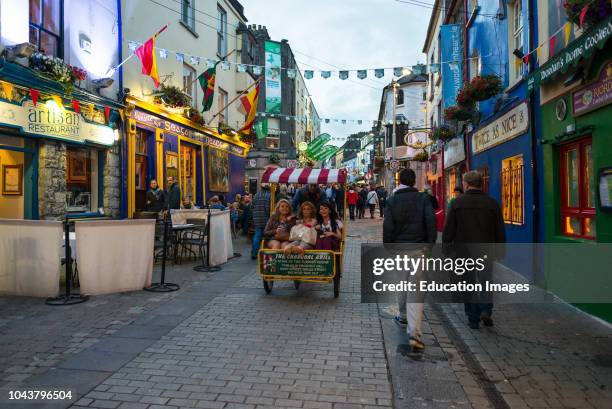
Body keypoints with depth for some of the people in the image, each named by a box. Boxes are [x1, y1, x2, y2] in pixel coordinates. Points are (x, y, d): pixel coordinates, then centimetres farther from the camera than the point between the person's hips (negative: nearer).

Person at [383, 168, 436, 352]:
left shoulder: (392, 200, -1)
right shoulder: (423, 198, -1)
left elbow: (388, 227, -4)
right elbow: (431, 222, -7)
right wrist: (430, 244, 1)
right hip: (419, 247, -1)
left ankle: (403, 317, 39)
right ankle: (414, 333, -11)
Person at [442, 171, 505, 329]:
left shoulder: (457, 202, -6)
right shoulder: (492, 203, 0)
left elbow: (448, 230, -5)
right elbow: (500, 231, 3)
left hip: (464, 252, -1)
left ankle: (473, 319, 13)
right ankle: (486, 310, 1)